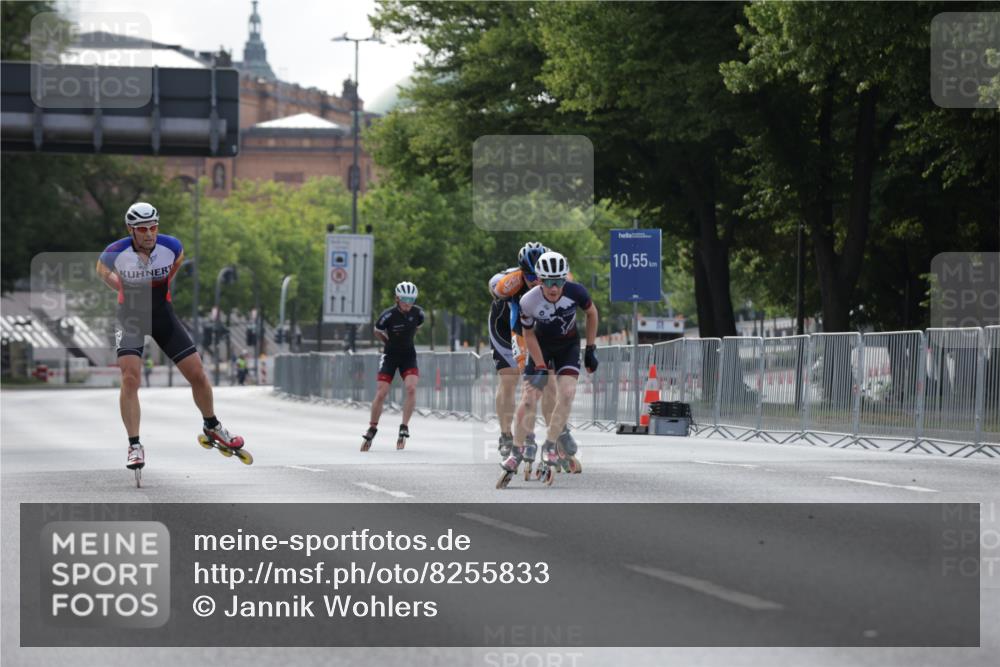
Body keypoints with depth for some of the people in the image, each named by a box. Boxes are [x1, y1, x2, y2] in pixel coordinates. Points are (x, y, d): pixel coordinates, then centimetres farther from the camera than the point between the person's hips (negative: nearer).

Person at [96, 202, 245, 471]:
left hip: (162, 315, 2)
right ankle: (135, 446, -12)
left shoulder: (170, 246, -17)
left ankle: (212, 426, 28)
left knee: (197, 374, 2)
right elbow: (102, 269, 2)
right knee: (130, 378, -20)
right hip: (130, 316, -2)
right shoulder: (117, 252, -22)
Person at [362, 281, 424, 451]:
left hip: (408, 355, 2)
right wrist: (391, 342, 7)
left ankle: (404, 427, -12)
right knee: (381, 393, -7)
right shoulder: (388, 315, -20)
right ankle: (372, 429, 10)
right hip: (390, 355, -2)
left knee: (411, 388, -21)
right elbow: (377, 332, -1)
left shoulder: (418, 312, -10)